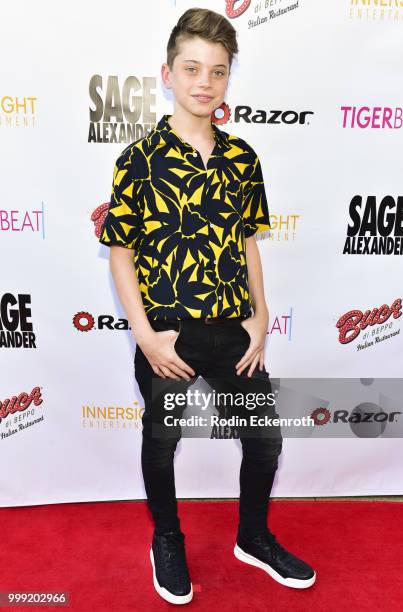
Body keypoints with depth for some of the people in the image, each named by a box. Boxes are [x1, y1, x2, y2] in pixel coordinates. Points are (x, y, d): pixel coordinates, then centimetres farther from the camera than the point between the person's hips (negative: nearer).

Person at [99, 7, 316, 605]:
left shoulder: (243, 158, 3)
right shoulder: (140, 158, -8)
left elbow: (247, 242, 8)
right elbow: (120, 253, -7)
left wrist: (261, 317, 1)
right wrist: (145, 335, -14)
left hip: (234, 331, 4)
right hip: (166, 337, -3)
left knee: (265, 442, 13)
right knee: (162, 443, 16)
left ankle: (254, 538, 43)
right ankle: (167, 542, 46)